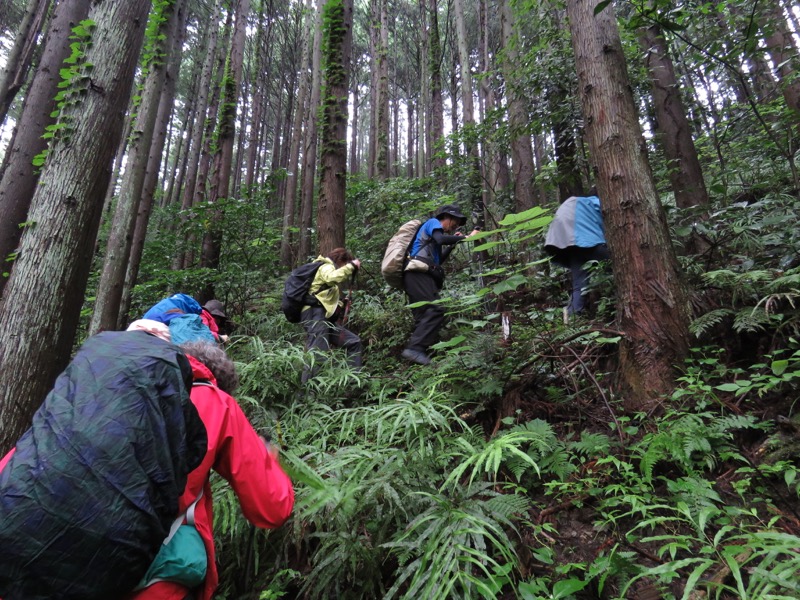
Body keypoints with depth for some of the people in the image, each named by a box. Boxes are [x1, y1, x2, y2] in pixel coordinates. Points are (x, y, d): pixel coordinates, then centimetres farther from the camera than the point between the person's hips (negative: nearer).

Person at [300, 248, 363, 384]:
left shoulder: (329, 269, 30)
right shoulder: (325, 266, 2)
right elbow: (332, 278, -25)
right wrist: (352, 266, -15)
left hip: (326, 318, 10)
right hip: (315, 314, -10)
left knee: (353, 342, 10)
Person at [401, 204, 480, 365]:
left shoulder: (433, 230, 34)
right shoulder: (433, 222, 8)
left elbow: (438, 261, 32)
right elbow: (441, 239, -14)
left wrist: (453, 244, 28)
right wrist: (466, 238, -7)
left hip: (417, 276, 10)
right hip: (418, 273, -10)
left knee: (423, 316, 2)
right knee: (435, 310, -21)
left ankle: (416, 351, -4)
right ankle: (414, 349, -29)